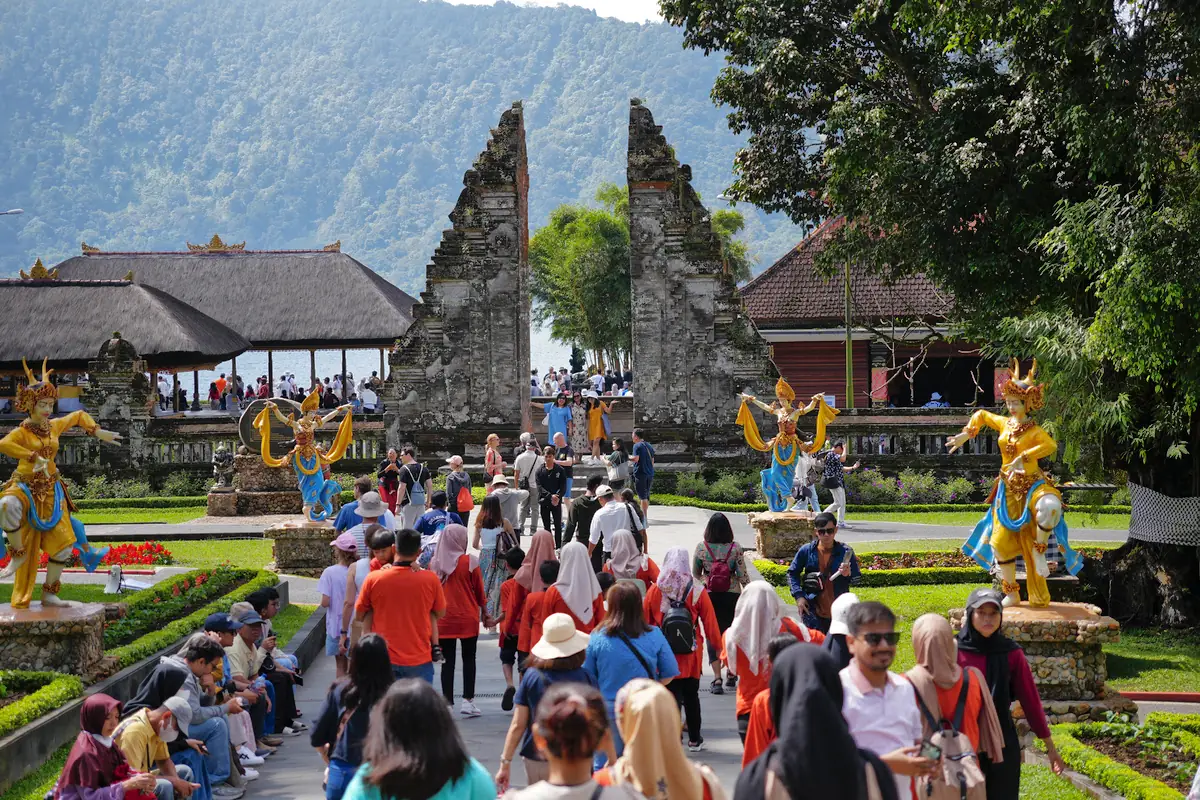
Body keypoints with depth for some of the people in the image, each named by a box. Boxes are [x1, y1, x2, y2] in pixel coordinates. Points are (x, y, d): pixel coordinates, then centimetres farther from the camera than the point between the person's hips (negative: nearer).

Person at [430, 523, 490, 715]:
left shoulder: (434, 563, 0)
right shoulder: (469, 561, -9)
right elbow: (479, 591, -2)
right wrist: (485, 613, 12)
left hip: (443, 619, 2)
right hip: (467, 619, -2)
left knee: (447, 660, 6)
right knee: (469, 658, 8)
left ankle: (448, 702, 6)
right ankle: (467, 700, 4)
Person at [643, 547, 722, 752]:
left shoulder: (655, 590, -5)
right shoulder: (698, 591, -8)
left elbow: (644, 621, 3)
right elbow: (710, 623, -3)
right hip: (691, 655, 1)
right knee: (691, 696, 14)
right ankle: (694, 739, 21)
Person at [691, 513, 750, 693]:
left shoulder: (701, 548, -6)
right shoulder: (735, 548, -9)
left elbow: (695, 573, 6)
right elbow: (743, 575, -6)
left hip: (710, 596, 0)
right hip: (732, 595, 1)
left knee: (713, 634, 3)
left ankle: (717, 678, -6)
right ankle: (732, 675, 27)